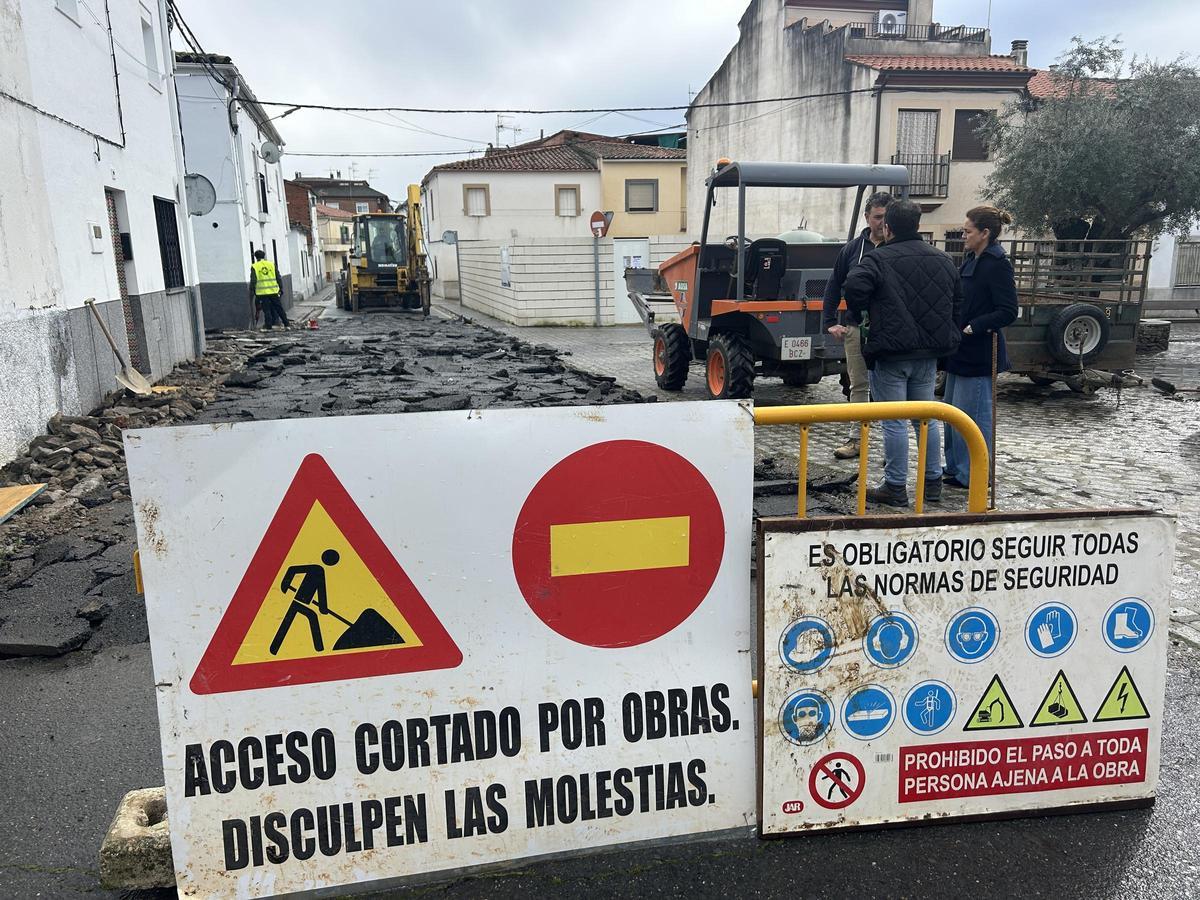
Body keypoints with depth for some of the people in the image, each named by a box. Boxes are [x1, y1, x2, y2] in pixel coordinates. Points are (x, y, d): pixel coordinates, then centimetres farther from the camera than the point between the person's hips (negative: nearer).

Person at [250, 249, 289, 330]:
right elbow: (278, 277, 7)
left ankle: (268, 325, 2)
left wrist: (252, 291, 3)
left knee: (266, 309, 3)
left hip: (262, 292, -2)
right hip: (273, 291, 2)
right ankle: (286, 324, 10)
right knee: (279, 308, 9)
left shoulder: (254, 267, -1)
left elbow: (253, 281, -5)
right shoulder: (271, 264, 7)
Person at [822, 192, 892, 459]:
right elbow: (834, 285, 13)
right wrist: (830, 322, 7)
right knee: (858, 385, 10)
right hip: (856, 327, 3)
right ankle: (856, 439, 19)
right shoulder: (853, 249, 8)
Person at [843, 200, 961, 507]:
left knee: (894, 422, 0)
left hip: (890, 355, -6)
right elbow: (957, 303, 15)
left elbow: (852, 289, -25)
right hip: (928, 354, 6)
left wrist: (865, 313, -6)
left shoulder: (878, 260, -12)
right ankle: (932, 482, 24)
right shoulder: (943, 260, 9)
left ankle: (895, 487, 5)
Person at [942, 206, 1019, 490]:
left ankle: (973, 475, 9)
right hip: (961, 351, 9)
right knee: (951, 411, 16)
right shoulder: (971, 260, 13)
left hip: (979, 353, -9)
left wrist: (971, 328, -22)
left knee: (972, 415, -2)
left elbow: (1007, 312, -18)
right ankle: (955, 467, 28)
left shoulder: (998, 265, -14)